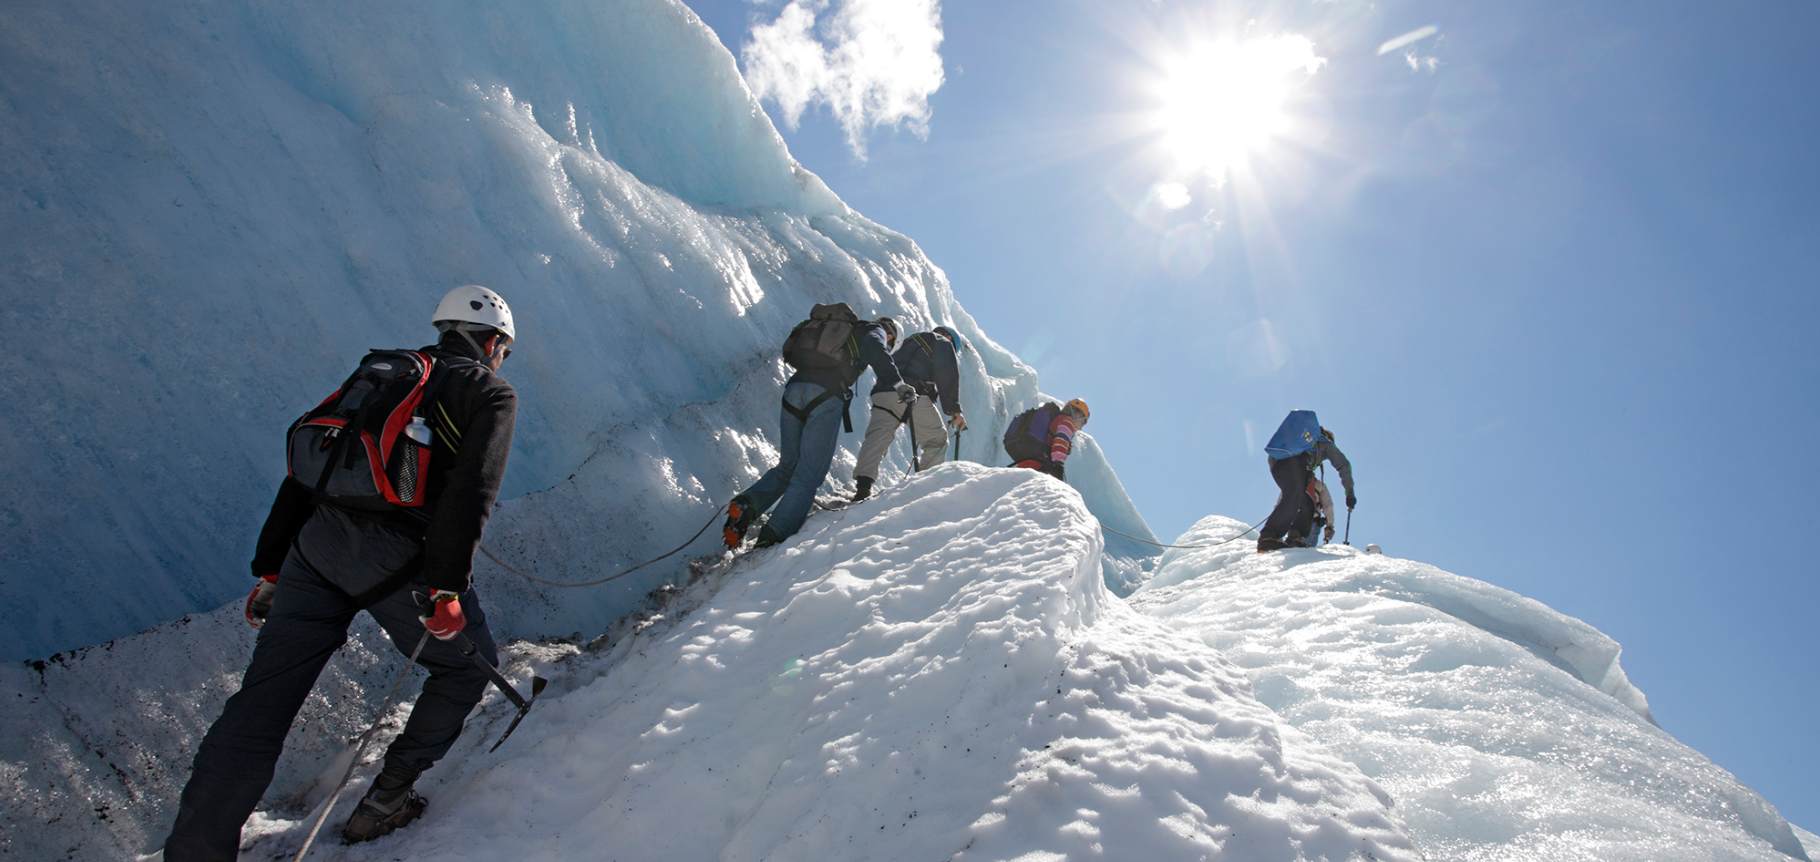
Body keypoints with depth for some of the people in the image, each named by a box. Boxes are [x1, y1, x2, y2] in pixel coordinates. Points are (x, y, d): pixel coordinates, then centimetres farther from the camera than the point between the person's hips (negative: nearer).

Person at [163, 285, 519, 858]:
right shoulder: (490, 393, 7)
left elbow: (304, 466, 20)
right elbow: (470, 489, -12)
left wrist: (269, 567, 21)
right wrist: (445, 585, -15)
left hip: (316, 543, 6)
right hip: (396, 558, -5)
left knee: (260, 702, 7)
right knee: (466, 666, 19)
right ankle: (385, 801, 21)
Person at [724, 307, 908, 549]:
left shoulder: (838, 330, 37)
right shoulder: (875, 331, 18)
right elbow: (876, 351, -6)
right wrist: (897, 384, -13)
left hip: (795, 389, 6)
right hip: (825, 396, -6)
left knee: (787, 466, 16)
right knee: (809, 474, -5)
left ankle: (747, 504, -7)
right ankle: (775, 536, -17)